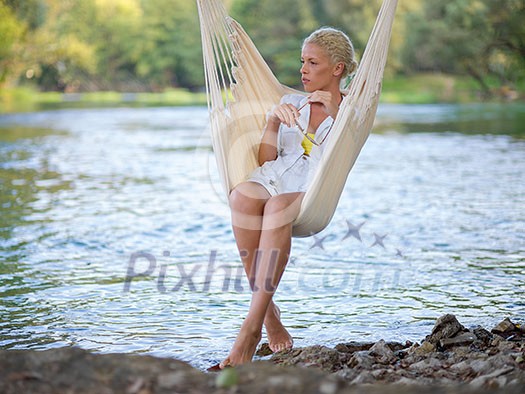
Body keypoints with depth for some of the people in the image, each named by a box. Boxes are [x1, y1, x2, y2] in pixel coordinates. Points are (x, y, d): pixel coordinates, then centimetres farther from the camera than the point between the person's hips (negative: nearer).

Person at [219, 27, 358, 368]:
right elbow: (266, 160, 15)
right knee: (242, 195, -35)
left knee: (278, 206, -39)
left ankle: (251, 326, -45)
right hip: (273, 180, 4)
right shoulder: (290, 103, 26)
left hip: (314, 196, -3)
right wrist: (274, 121, 0)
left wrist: (334, 114, -9)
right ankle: (269, 312, -30)